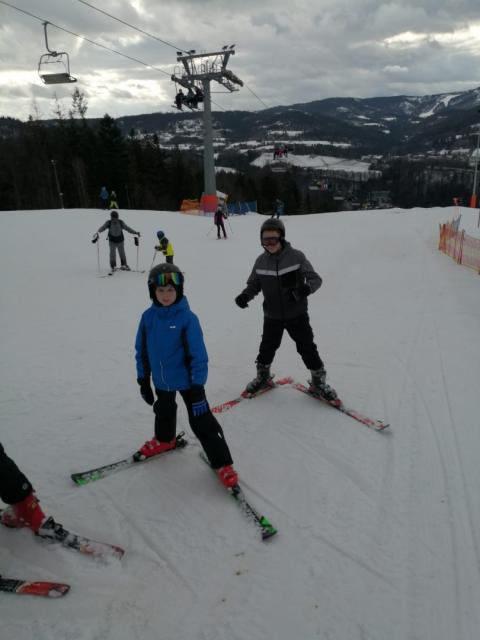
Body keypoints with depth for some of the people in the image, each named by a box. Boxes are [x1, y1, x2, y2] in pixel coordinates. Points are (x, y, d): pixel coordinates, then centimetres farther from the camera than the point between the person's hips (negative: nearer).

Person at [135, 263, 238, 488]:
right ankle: (164, 439, 58)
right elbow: (141, 350, 2)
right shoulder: (148, 317, -9)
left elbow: (198, 355, -19)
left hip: (187, 380, -5)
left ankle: (222, 462, 12)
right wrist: (143, 380, 6)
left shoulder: (187, 318, -22)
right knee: (164, 411, 29)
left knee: (201, 421, -2)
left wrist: (197, 387, -19)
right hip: (161, 380, 5)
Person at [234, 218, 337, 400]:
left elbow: (316, 278, -11)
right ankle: (262, 376, 41)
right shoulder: (261, 261, -3)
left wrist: (307, 287, -34)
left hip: (297, 314, -3)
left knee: (307, 348, 4)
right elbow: (254, 284, 8)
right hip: (272, 316, 3)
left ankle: (318, 381, 25)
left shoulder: (296, 256, -13)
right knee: (267, 348, 15)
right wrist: (245, 295, -12)